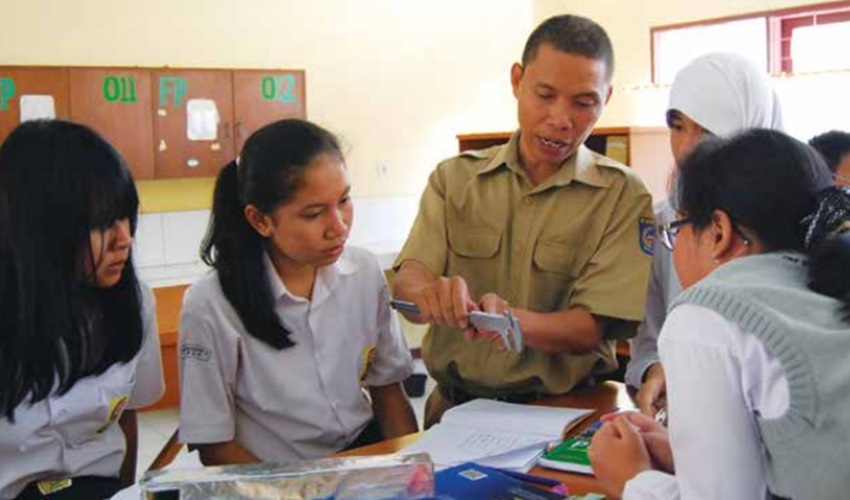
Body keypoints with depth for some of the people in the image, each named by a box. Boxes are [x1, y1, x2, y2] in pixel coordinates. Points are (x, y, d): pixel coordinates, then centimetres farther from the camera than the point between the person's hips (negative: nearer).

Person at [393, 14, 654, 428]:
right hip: (457, 406, 2)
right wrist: (433, 296, -29)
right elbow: (406, 285, -5)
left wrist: (513, 319, -29)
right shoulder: (454, 179, 6)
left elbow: (592, 330, -8)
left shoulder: (623, 195, -1)